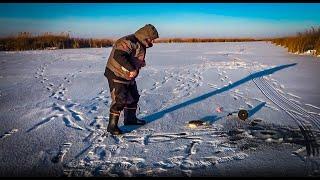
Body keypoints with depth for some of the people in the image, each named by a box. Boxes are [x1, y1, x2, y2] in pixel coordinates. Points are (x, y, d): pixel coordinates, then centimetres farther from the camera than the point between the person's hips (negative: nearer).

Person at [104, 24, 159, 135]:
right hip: (116, 75, -10)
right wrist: (131, 69, -38)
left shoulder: (141, 45, 8)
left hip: (129, 76, 10)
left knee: (134, 97, 17)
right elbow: (118, 56, -37)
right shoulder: (129, 42, -24)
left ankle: (130, 119, 34)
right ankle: (112, 126, -1)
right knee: (120, 100, -13)